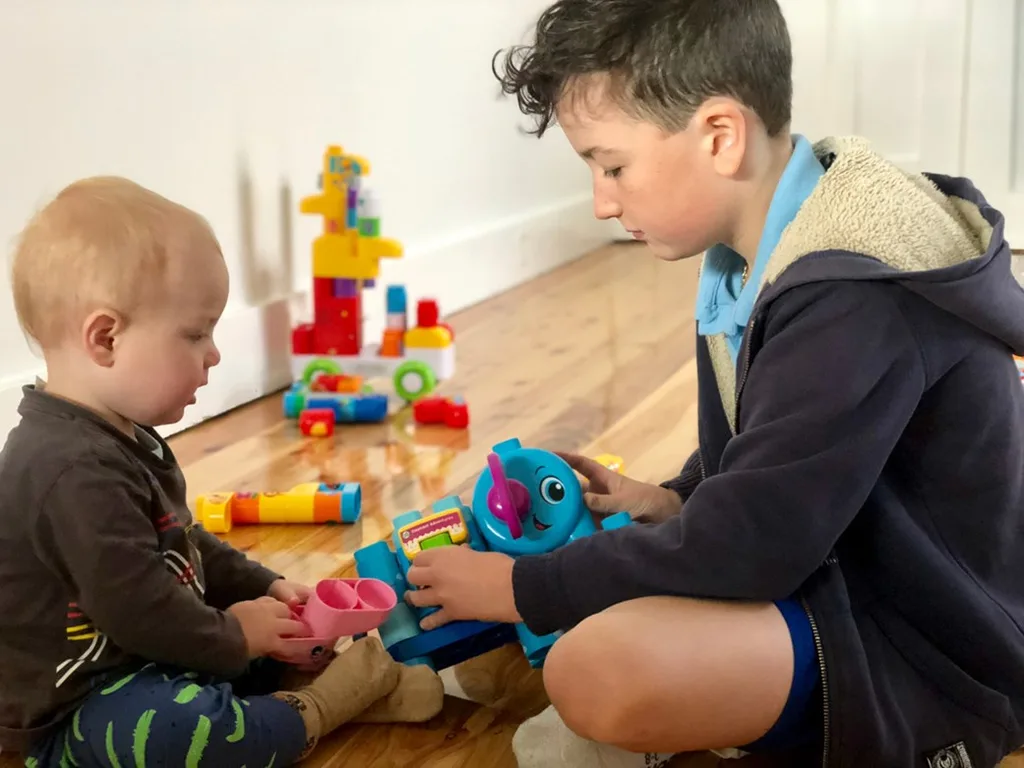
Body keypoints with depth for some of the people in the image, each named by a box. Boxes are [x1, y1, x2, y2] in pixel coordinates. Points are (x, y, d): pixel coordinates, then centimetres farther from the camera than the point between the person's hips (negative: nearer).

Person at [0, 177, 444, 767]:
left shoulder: (119, 436, 9)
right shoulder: (79, 472, -28)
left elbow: (183, 545, 20)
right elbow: (134, 608, -31)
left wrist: (261, 587, 10)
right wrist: (230, 636, -15)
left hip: (145, 660, 12)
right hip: (79, 710, -12)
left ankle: (329, 682, -11)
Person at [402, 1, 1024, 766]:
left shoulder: (857, 296, -27)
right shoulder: (762, 252, 3)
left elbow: (747, 544, -28)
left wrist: (521, 589, -19)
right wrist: (673, 500, 0)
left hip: (931, 653, -10)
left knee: (605, 666, -34)